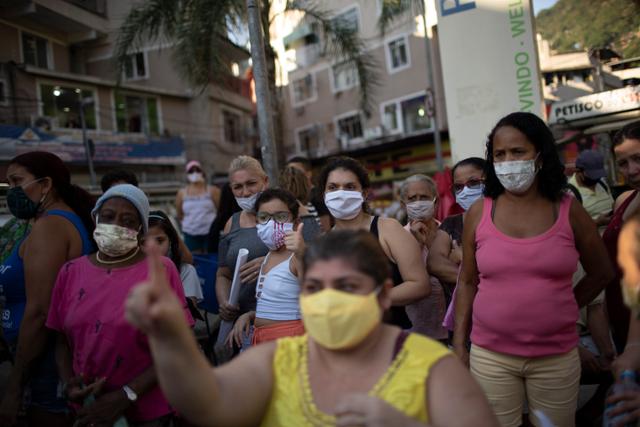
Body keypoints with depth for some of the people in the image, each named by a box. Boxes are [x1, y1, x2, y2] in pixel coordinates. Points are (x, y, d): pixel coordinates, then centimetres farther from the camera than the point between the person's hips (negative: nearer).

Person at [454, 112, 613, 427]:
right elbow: (467, 282, 2)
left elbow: (601, 274, 11)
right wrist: (459, 343, 1)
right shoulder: (479, 213, -3)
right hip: (490, 356, 0)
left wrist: (562, 309, 10)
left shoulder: (568, 210, -3)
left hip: (557, 357, 1)